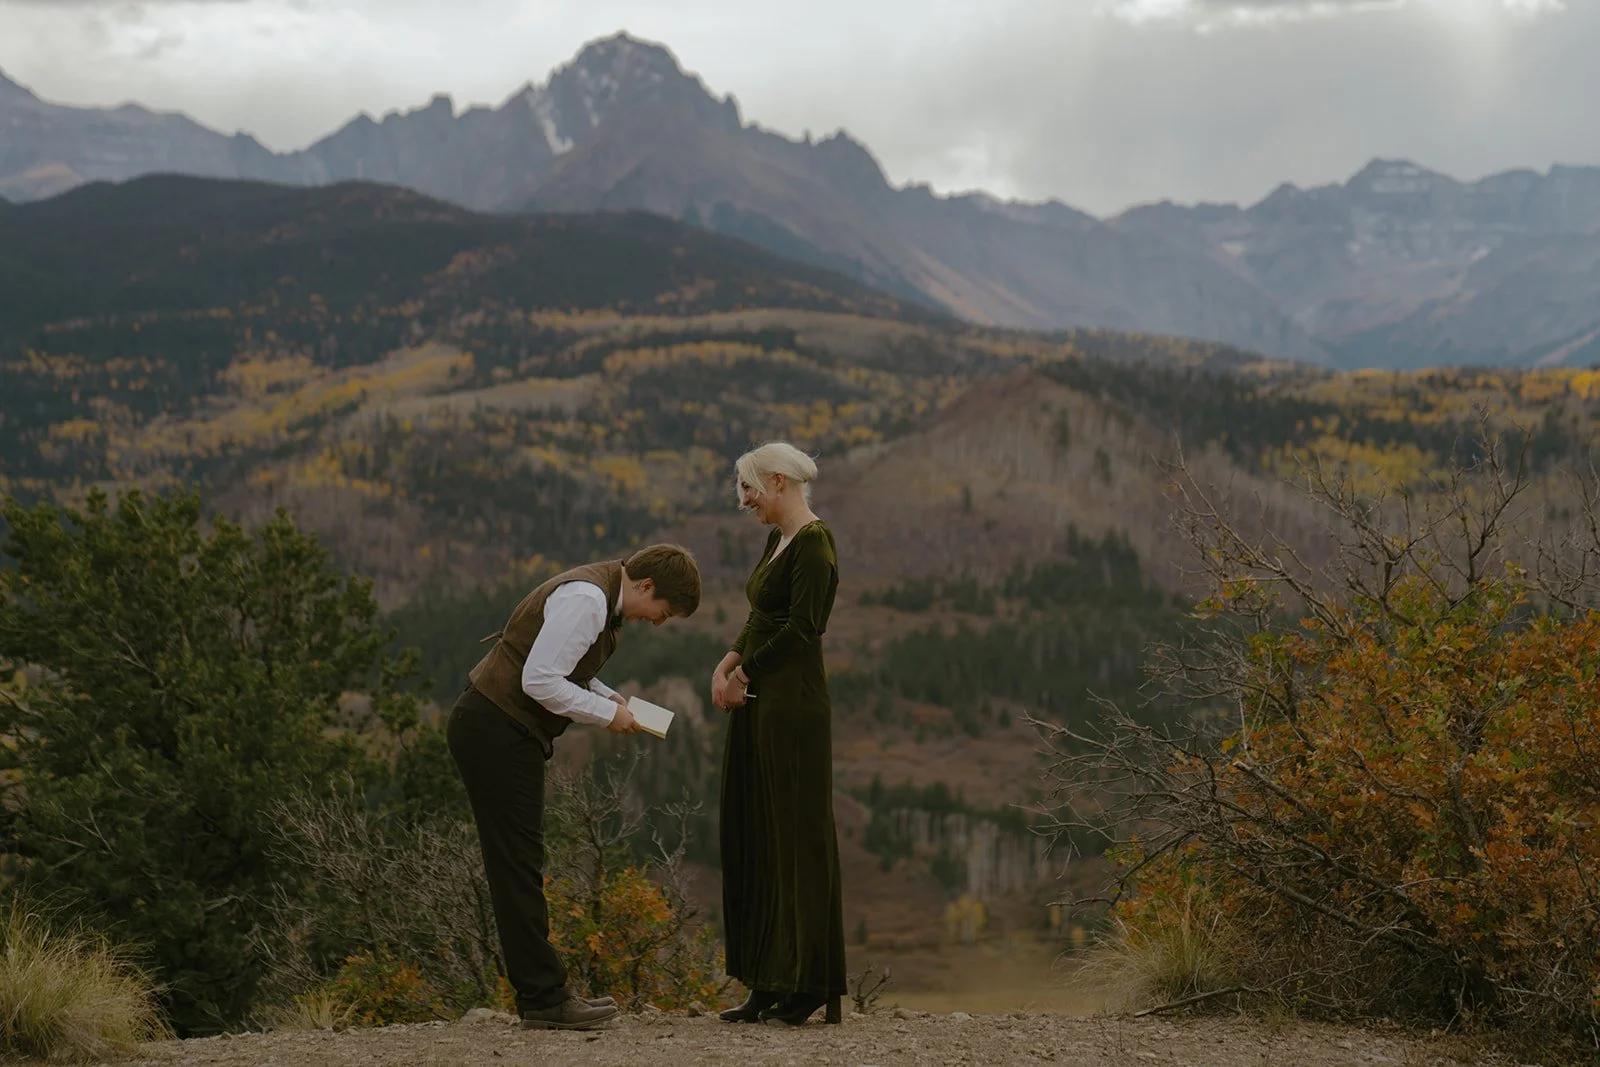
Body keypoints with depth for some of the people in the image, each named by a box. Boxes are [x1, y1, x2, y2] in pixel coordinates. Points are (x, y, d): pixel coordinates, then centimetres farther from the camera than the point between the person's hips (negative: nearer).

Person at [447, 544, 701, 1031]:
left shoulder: (602, 596, 13)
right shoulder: (586, 599, -19)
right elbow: (540, 680, -24)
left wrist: (608, 696, 8)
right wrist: (608, 713, -14)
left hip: (503, 733, 11)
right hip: (497, 732, -11)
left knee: (520, 865, 11)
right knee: (518, 864, -7)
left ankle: (539, 993, 15)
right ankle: (545, 999, -5)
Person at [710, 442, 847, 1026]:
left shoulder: (813, 543, -13)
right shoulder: (778, 541, 16)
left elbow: (801, 628, -19)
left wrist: (744, 670, -9)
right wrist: (728, 663, 2)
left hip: (793, 703, -10)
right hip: (760, 703, 10)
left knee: (796, 835, -4)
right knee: (754, 838, 9)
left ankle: (809, 983, 2)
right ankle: (769, 983, 14)